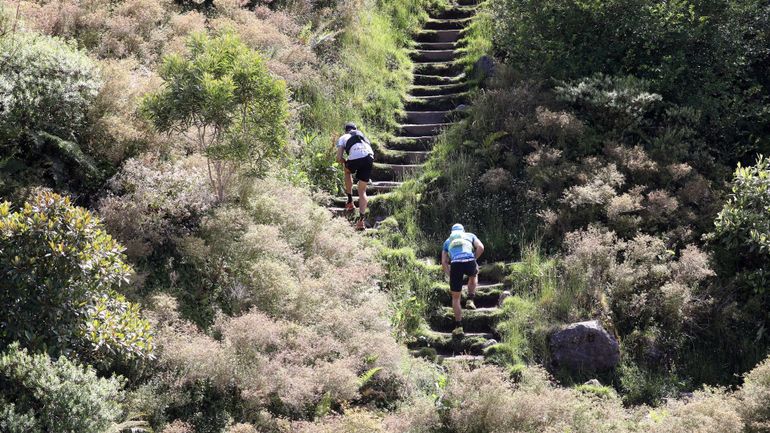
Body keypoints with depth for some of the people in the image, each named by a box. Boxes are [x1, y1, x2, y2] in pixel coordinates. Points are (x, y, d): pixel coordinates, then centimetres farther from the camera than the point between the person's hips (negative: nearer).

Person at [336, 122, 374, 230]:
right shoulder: (362, 135, 35)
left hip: (355, 159, -3)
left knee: (347, 171, 35)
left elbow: (339, 158, 10)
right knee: (362, 191, 14)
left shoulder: (343, 138, 22)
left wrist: (345, 164, 30)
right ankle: (361, 219, 1)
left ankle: (350, 202, 32)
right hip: (369, 158, 3)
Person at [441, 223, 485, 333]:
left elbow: (444, 262, 21)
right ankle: (470, 300, 21)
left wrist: (451, 276, 23)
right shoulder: (470, 235, 30)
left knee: (456, 297, 15)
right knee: (473, 275, 38)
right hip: (469, 261, 0)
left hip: (455, 264, 0)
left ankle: (458, 326, 10)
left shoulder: (447, 241, 32)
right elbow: (481, 247, 11)